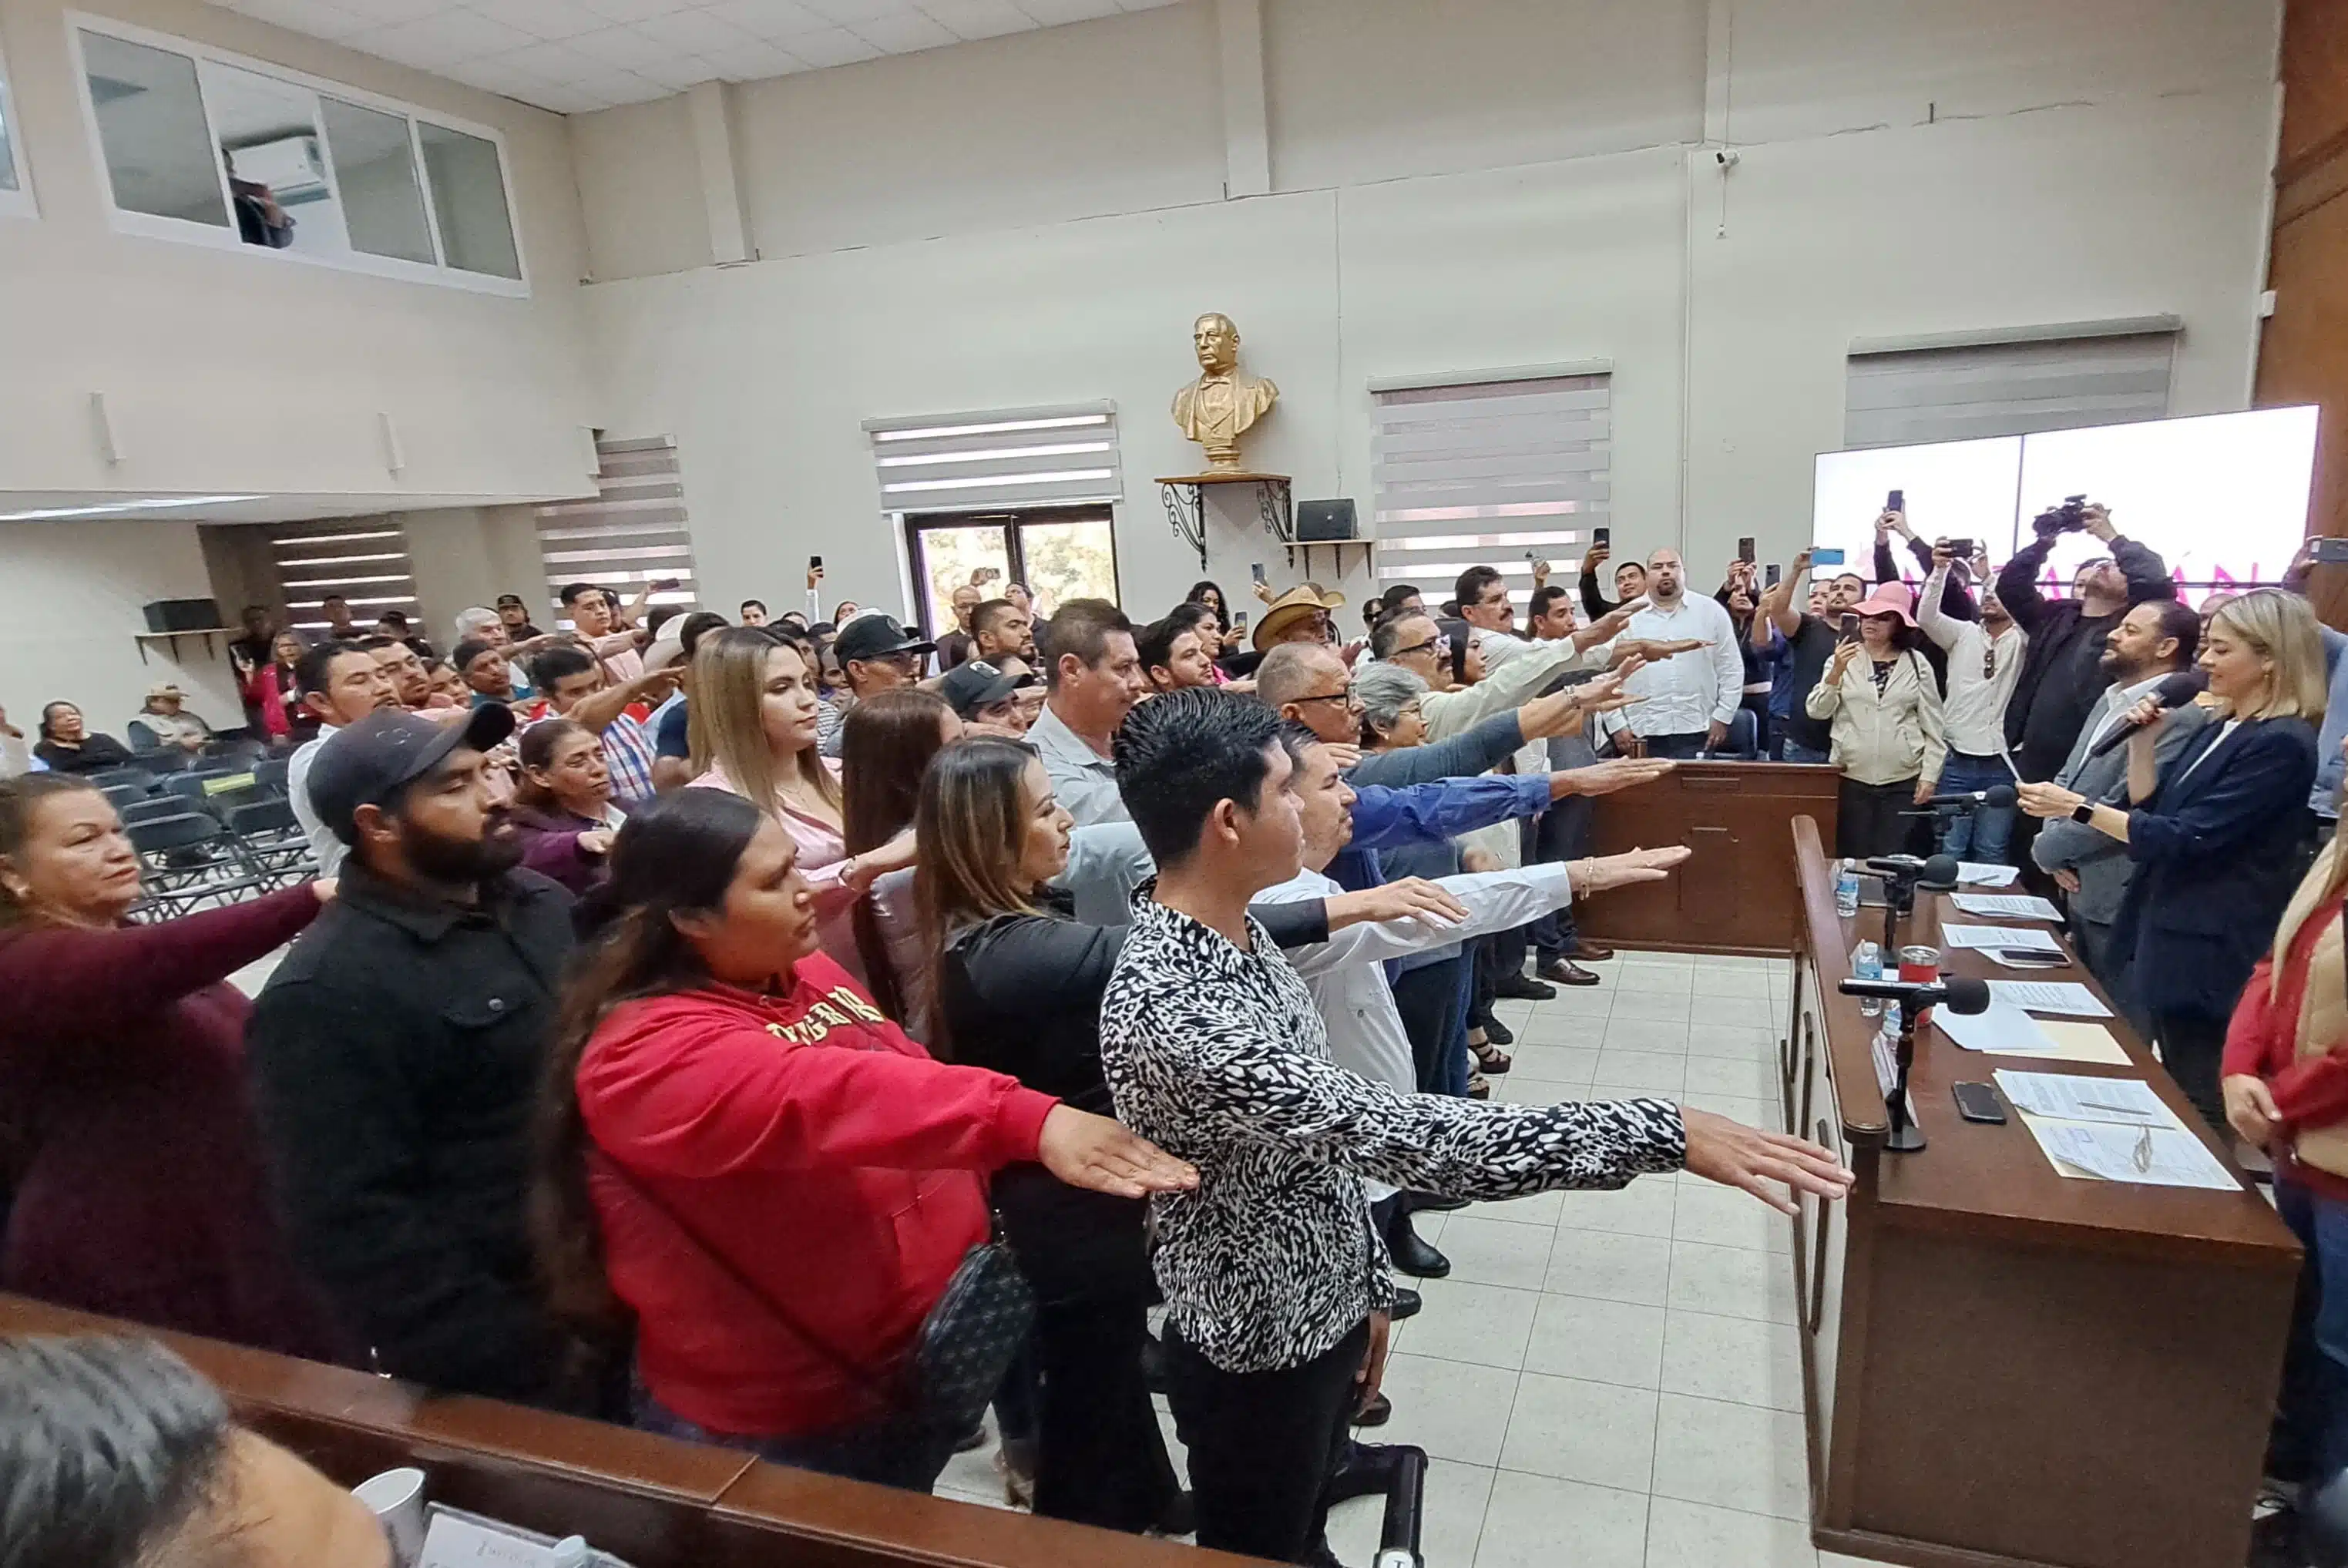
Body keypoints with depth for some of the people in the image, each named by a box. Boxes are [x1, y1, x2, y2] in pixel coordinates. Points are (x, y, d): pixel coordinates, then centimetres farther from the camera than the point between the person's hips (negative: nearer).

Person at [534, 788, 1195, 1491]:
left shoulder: (804, 973, 0)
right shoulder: (647, 1054, -26)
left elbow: (906, 1077, 11)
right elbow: (821, 1100, -42)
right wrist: (1028, 1118, -52)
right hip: (785, 1422, -7)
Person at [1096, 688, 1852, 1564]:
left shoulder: (1234, 935, -4)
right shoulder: (1164, 1012, -35)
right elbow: (1392, 1134, -39)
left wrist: (1364, 1283, 12)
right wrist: (1665, 1135, -37)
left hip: (1321, 1315, 8)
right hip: (1258, 1356, -8)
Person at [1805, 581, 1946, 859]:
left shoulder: (1916, 663, 4)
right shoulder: (1843, 658, 5)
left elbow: (1933, 725, 4)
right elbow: (1816, 711, -4)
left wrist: (1929, 774, -2)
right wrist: (1836, 672, -18)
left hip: (1904, 781, 0)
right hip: (1852, 778, 1)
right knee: (1853, 859, 2)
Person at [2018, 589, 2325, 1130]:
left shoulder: (2282, 745, -17)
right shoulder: (2220, 728, 12)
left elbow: (2187, 839, -23)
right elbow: (2150, 810, 14)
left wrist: (2078, 807, -25)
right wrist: (2142, 742, 1)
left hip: (2208, 957, -9)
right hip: (2166, 938, 9)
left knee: (2196, 1111, 2)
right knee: (2170, 1098, 20)